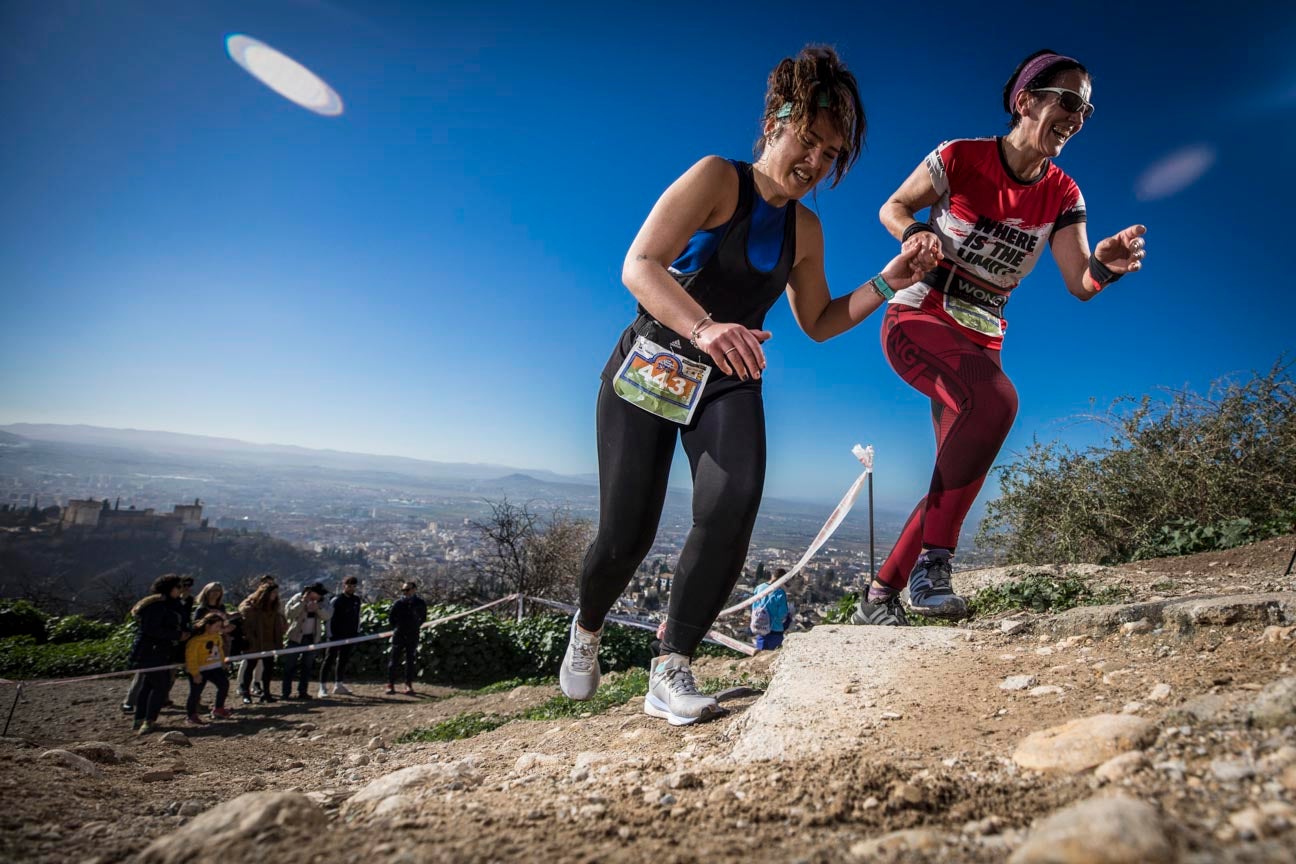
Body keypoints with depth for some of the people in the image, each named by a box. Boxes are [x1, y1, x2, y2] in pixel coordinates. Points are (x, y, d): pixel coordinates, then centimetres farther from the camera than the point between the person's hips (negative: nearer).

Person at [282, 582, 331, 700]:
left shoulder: (320, 602, 7)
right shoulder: (297, 598, -4)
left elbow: (327, 616, -4)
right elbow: (288, 613, -17)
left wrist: (318, 608, -20)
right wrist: (303, 602, -21)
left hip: (312, 638, 4)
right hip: (296, 637, -4)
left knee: (308, 666, 8)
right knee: (290, 665, -2)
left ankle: (303, 691, 15)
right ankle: (286, 693, 2)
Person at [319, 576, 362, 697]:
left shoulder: (357, 600, 8)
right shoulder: (336, 600, -8)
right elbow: (329, 618, -8)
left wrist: (357, 633, 10)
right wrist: (330, 635, -12)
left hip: (350, 636, 5)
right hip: (336, 636, -5)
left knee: (343, 660, 11)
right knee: (329, 660, -4)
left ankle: (338, 685, 20)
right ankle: (323, 687, -3)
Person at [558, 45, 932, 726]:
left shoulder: (805, 229, 11)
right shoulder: (717, 179, -8)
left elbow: (817, 322, 20)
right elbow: (638, 266, -20)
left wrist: (885, 284, 5)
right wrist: (703, 327, -37)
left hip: (729, 383, 5)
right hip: (650, 369, -4)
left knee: (732, 507, -23)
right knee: (626, 537, -6)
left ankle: (671, 672, -9)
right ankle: (587, 630, 29)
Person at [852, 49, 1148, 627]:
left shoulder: (1062, 195, 3)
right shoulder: (960, 158, -7)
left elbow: (1079, 284, -4)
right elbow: (893, 208, 2)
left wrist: (1105, 266, -28)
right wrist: (915, 231, -21)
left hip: (979, 341, 6)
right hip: (916, 322, -6)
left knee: (956, 485, 1)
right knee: (997, 399, -36)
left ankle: (878, 596, 16)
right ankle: (933, 560, -29)